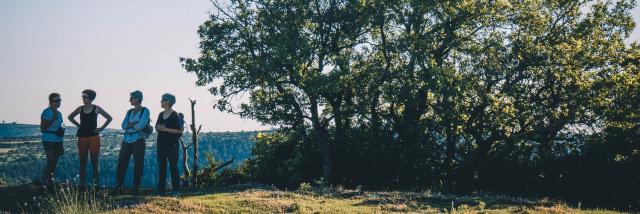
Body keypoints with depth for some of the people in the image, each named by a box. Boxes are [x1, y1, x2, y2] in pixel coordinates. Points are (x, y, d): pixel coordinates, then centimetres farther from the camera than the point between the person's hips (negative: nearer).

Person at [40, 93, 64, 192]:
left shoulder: (59, 113, 14)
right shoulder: (46, 112, -9)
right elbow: (42, 129, -11)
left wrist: (61, 146, 22)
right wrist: (52, 120, -21)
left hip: (58, 141, 7)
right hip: (49, 141, -7)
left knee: (54, 163, 8)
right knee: (50, 162, -13)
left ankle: (50, 184, 14)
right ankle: (44, 184, -7)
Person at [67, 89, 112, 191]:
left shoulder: (96, 109, -1)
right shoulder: (80, 109, 7)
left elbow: (109, 118, 5)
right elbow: (70, 117, 23)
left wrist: (101, 128, -1)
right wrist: (78, 125, 11)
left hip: (93, 137, -3)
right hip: (82, 137, 3)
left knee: (94, 161, -3)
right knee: (82, 162, 4)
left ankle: (96, 182, -1)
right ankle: (82, 185, 7)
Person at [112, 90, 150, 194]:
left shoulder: (145, 111, -2)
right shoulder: (129, 112, 16)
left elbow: (141, 126, -14)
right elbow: (123, 125, 6)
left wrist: (130, 125, -1)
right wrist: (135, 124, -8)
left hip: (138, 140, -5)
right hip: (127, 140, 5)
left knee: (138, 164, -2)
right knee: (121, 163, -1)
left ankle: (136, 187, 6)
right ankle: (118, 187, 2)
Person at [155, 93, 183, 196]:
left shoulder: (175, 115, -7)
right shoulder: (161, 115, 13)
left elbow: (180, 130, -12)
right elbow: (157, 127, 20)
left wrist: (166, 129, -18)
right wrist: (158, 128, -4)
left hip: (172, 144, -6)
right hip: (161, 143, 6)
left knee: (173, 166, -6)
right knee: (161, 166, 6)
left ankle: (176, 190, -4)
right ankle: (161, 189, 10)